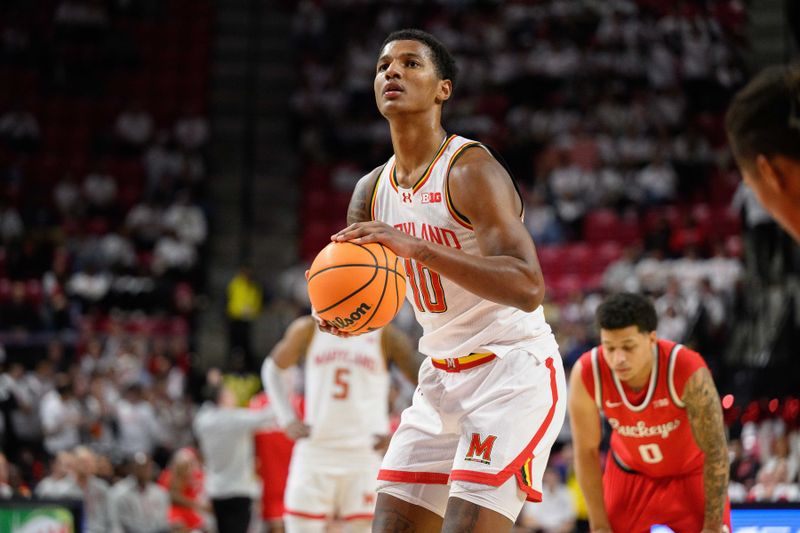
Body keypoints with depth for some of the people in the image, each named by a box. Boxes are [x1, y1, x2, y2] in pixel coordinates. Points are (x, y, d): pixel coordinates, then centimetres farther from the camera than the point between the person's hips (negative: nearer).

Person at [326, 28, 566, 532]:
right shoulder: (371, 191, 6)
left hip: (514, 371, -8)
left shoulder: (471, 169, -17)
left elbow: (528, 289, -29)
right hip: (443, 375, 8)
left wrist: (418, 248, -36)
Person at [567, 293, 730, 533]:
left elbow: (715, 452, -25)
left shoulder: (689, 372, -36)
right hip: (630, 474, 2)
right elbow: (587, 451, -15)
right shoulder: (586, 375, -29)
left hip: (691, 473, -2)